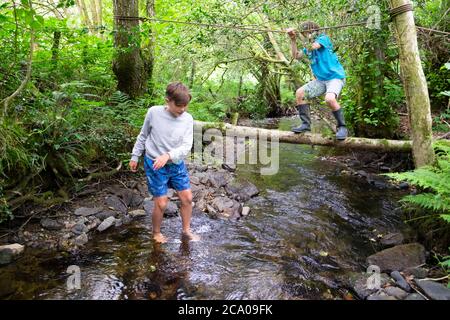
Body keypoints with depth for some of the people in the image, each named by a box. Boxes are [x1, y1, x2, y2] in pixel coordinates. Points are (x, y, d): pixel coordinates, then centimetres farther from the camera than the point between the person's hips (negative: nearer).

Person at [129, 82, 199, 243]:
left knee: (187, 198, 6)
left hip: (177, 164, 3)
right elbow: (143, 136, 2)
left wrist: (168, 155, -31)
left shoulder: (188, 119, -9)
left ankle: (186, 231, 28)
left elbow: (186, 146, -14)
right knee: (161, 203, -2)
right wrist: (135, 156, 7)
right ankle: (156, 233, 25)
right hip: (154, 164, -3)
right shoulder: (153, 112, -13)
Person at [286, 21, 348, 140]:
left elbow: (313, 47, -22)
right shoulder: (309, 46, 15)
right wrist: (293, 40, 2)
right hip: (320, 80, 8)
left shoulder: (324, 38, -6)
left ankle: (342, 127, -16)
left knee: (329, 99, -34)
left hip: (335, 77, -8)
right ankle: (306, 124, -2)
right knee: (299, 93, -6)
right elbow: (296, 56, 10)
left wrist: (310, 37, -2)